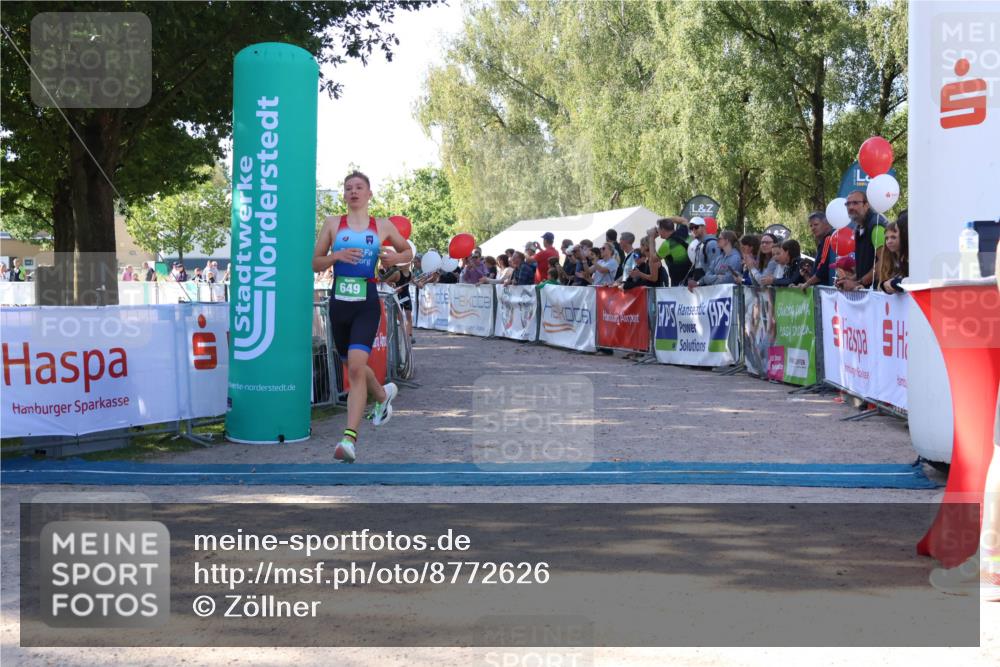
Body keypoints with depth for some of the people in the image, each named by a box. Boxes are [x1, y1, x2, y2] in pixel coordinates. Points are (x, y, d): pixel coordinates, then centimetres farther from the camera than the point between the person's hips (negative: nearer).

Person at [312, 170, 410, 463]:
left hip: (367, 303, -3)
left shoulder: (383, 226, 6)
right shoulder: (333, 224, 7)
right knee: (353, 366, 17)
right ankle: (383, 395, 49)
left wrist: (395, 258, -2)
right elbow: (315, 263, 8)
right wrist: (336, 256, -12)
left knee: (356, 366, -19)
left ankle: (350, 437, -20)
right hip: (339, 301, 3)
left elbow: (408, 252, 20)